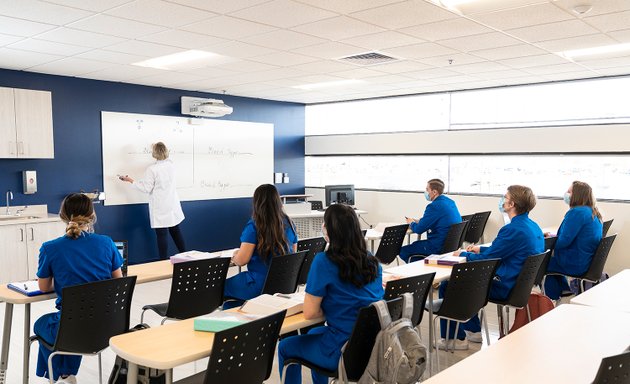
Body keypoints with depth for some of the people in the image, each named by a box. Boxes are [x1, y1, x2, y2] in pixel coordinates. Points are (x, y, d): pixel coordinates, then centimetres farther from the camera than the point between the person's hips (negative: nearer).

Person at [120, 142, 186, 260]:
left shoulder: (152, 169, -17)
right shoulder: (171, 165, 0)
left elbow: (146, 188, -12)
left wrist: (131, 180, -3)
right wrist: (158, 147, 34)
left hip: (160, 208, -6)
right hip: (172, 205, 6)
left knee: (162, 234, -1)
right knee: (176, 230, 17)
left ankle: (164, 261, 5)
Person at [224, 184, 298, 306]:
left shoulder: (254, 226, -14)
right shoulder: (289, 224, 3)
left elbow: (242, 260, -13)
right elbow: (293, 254, 14)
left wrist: (234, 256, 10)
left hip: (259, 286, -7)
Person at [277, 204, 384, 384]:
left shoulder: (323, 261, -20)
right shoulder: (372, 261, -1)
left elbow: (310, 313, -14)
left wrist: (330, 309, 2)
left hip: (344, 351, -7)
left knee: (285, 347, 19)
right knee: (314, 334, 34)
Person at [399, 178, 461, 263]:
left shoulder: (434, 206, -20)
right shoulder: (450, 202, 10)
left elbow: (419, 229, -15)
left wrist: (411, 223, 7)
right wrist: (418, 221, 17)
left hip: (438, 247, -10)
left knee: (403, 251, -3)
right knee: (415, 243, 27)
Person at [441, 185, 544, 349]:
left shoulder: (513, 230, -25)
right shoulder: (533, 226, 6)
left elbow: (485, 260, -19)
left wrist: (463, 254, -2)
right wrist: (481, 249, 20)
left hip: (503, 288, -10)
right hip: (519, 284, 10)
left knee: (446, 287, -2)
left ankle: (455, 339, 8)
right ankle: (474, 331, 30)